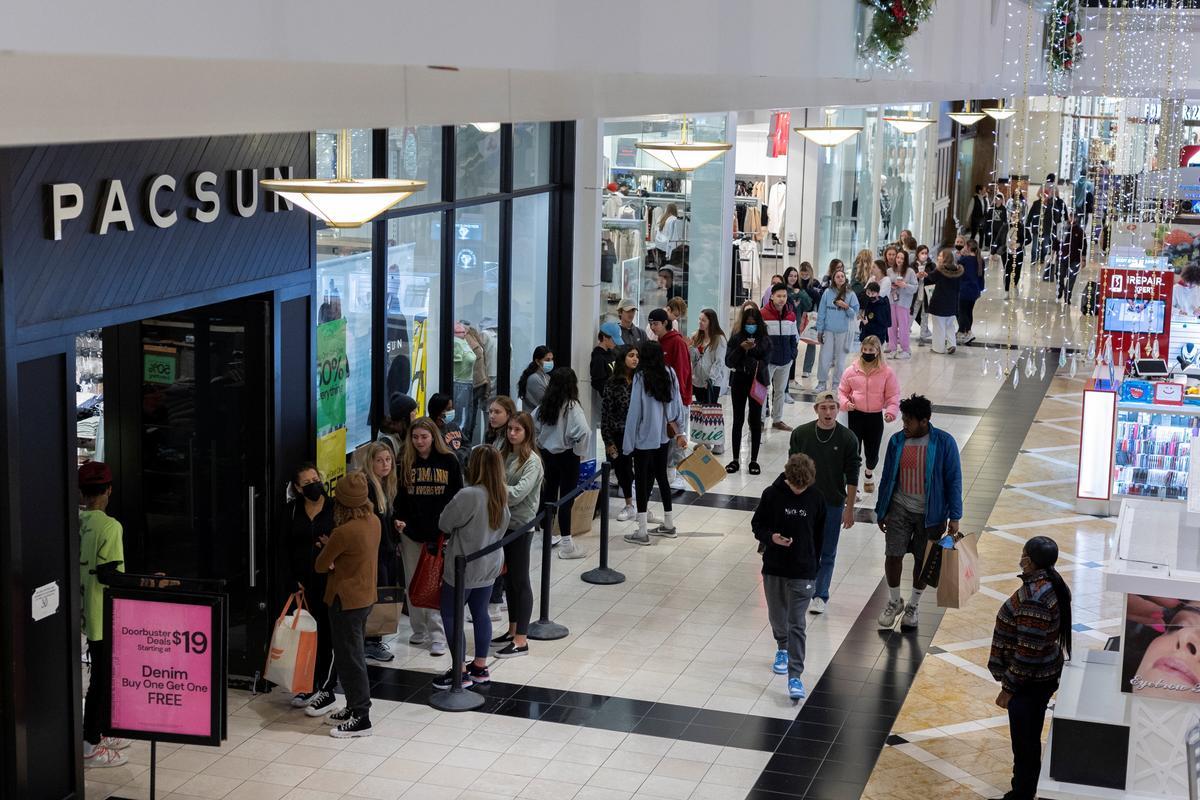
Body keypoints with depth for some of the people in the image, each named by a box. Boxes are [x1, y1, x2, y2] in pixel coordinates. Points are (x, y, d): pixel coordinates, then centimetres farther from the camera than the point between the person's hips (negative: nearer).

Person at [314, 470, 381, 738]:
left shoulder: (344, 532, -26)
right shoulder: (374, 521, -2)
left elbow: (321, 565, -11)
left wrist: (332, 564, 9)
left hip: (346, 601, -8)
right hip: (366, 596, 8)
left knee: (349, 658, 1)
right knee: (354, 654, 20)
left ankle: (361, 719, 7)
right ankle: (356, 707, 30)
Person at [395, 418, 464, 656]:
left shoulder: (448, 461, -2)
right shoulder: (406, 463, 5)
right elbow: (399, 499, 7)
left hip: (440, 533, -3)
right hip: (412, 533, 3)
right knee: (413, 583, 10)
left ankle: (437, 635, -1)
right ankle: (419, 630, 23)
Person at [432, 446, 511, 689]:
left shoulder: (469, 496, -25)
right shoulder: (501, 496, -1)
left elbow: (444, 524, -14)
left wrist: (454, 533, 6)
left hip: (464, 567, -8)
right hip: (489, 566, 8)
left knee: (450, 615, 5)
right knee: (480, 614, 17)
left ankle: (460, 670, 9)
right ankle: (480, 666, 25)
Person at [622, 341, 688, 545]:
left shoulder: (640, 377, -14)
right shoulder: (669, 374, -1)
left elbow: (635, 409, -13)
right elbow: (677, 404, 5)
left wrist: (629, 441, -7)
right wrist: (679, 432, 16)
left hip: (644, 437, -5)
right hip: (663, 436, 6)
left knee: (642, 480, 0)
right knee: (661, 476, 19)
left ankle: (642, 532, 0)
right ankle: (668, 524, 28)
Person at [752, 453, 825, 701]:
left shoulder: (816, 499, -5)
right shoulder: (771, 495, -9)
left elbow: (819, 535, 6)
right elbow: (757, 525, 0)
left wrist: (813, 564, 10)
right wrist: (771, 537, -21)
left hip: (803, 572, -1)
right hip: (773, 569, 1)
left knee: (797, 624, -6)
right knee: (777, 616, 18)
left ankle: (795, 675, -6)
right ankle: (782, 648, 47)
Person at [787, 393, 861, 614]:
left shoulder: (848, 438, -9)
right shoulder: (801, 434, -5)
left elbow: (852, 477, -4)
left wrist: (849, 508, -5)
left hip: (833, 504, -1)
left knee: (827, 554, 8)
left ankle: (820, 595, 20)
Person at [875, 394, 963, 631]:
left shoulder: (944, 442, -13)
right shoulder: (897, 441, -4)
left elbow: (954, 480, -8)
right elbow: (887, 478, 5)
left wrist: (954, 516, -9)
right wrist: (881, 511, 7)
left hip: (931, 513, -2)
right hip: (900, 509, 2)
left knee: (923, 560, 10)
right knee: (893, 555, -3)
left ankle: (913, 606, 31)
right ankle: (894, 602, 21)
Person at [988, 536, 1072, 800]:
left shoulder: (1034, 599, -30)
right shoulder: (1051, 583, 0)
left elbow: (1028, 652, -27)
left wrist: (1008, 688, -17)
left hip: (1029, 681, -10)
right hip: (1044, 675, 10)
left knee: (1024, 743, 6)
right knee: (1029, 739, 24)